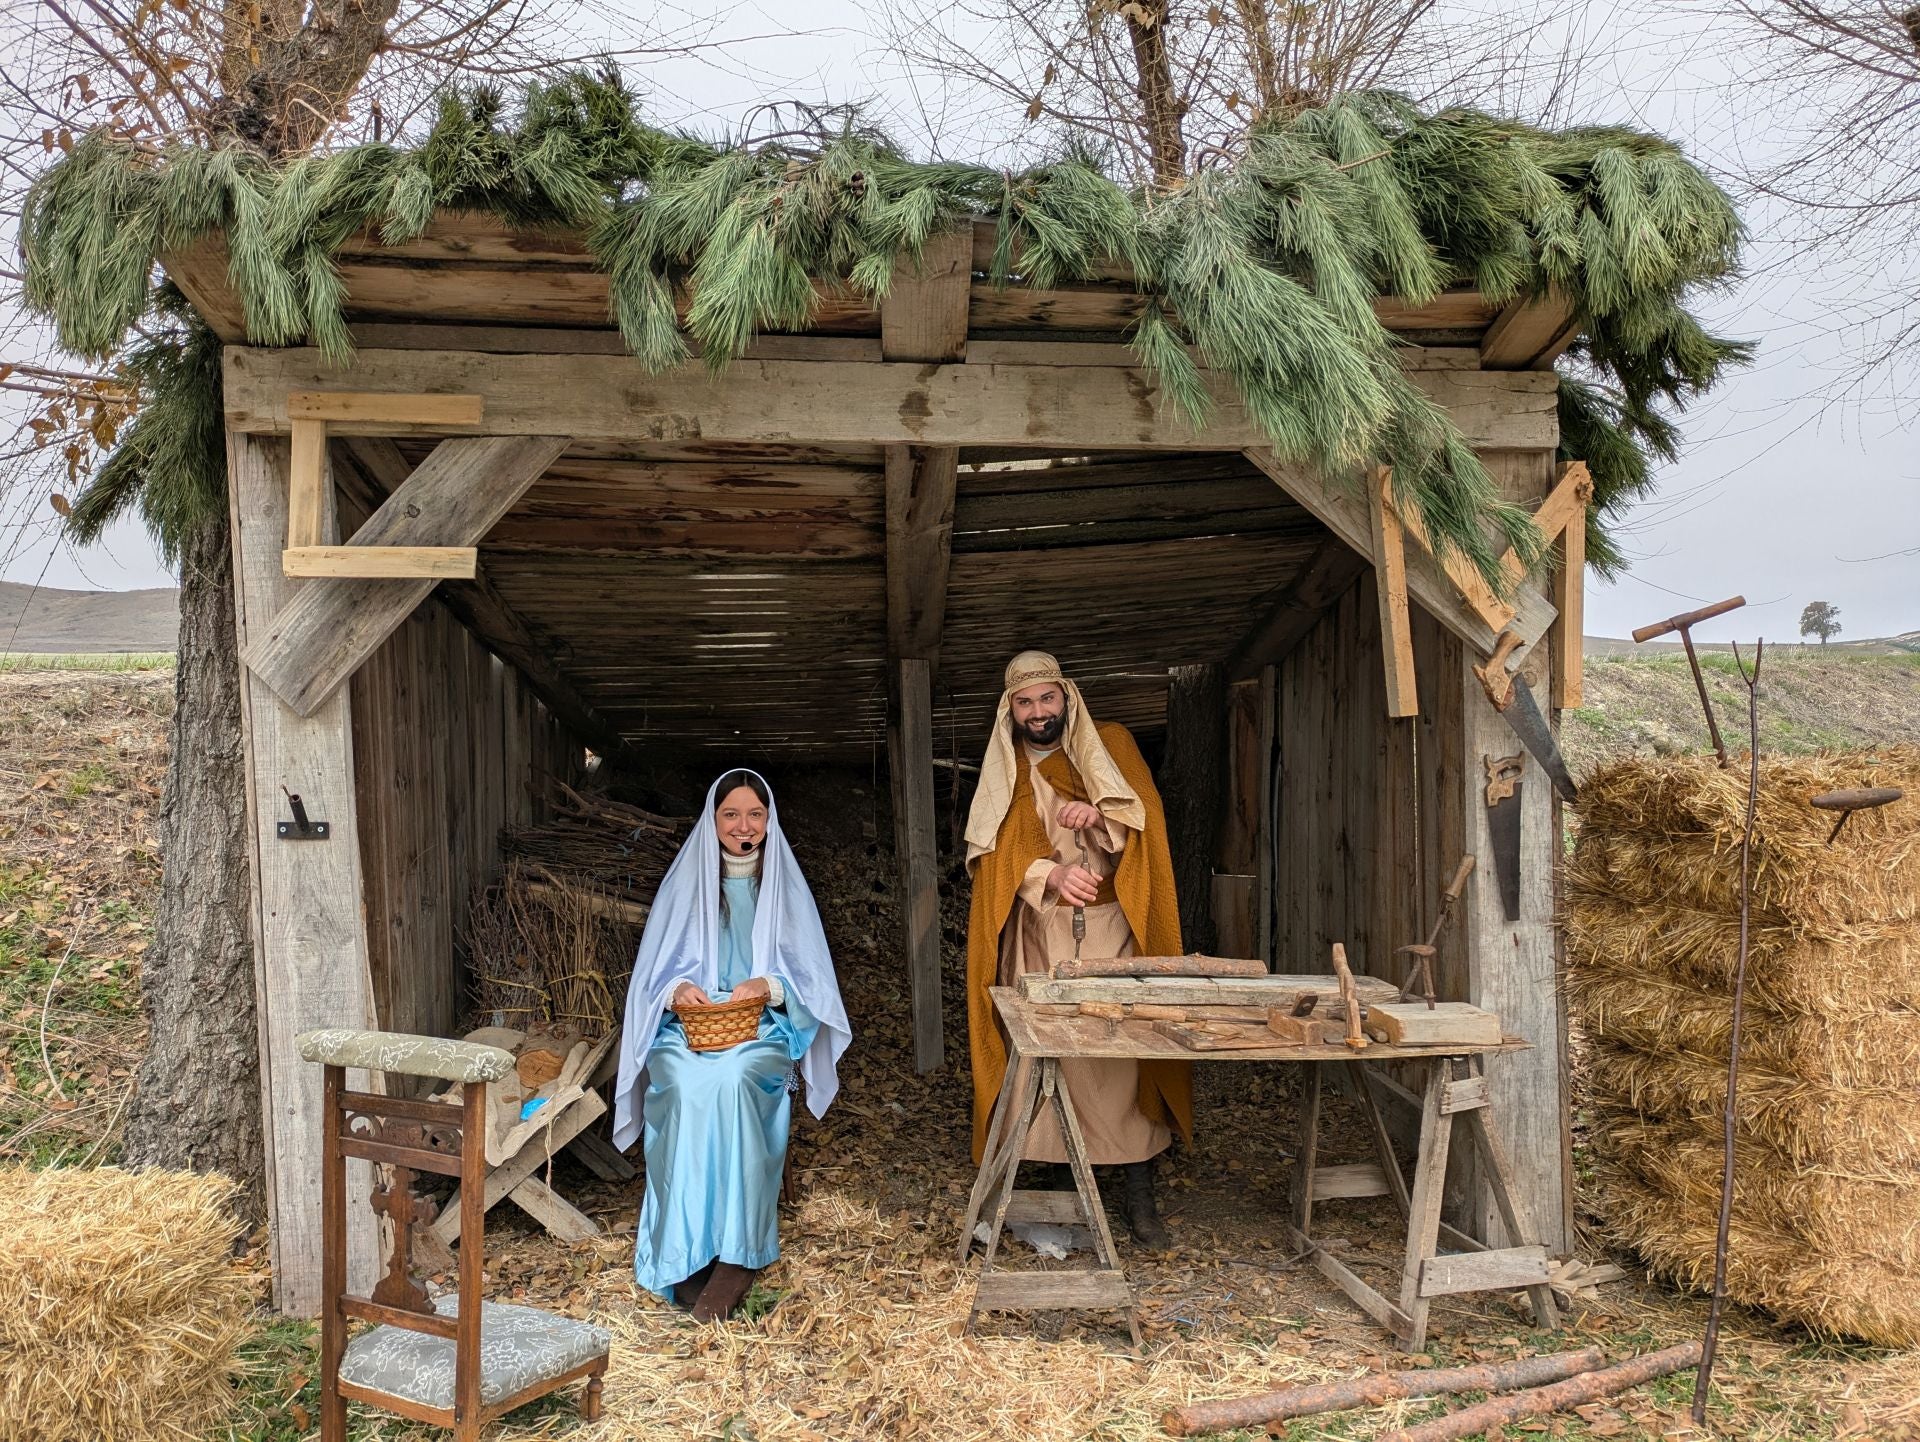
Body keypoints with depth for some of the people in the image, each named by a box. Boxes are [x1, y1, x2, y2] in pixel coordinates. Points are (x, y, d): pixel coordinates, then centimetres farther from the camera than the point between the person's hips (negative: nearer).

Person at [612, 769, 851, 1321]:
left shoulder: (786, 888, 10)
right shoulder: (685, 883, 10)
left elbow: (811, 979, 7)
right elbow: (653, 972, 9)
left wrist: (769, 986, -14)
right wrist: (676, 991, -14)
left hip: (762, 1031, 0)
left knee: (731, 1079, -35)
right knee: (690, 1088, -34)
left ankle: (734, 1251, -30)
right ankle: (690, 1252, -29)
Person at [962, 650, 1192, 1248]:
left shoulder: (1111, 745, 9)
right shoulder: (1002, 769, 11)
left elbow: (1146, 820, 1)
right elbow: (991, 852, 0)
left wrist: (1099, 815, -20)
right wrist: (1051, 875, -19)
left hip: (1110, 929, -1)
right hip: (1038, 935, 1)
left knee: (1126, 1056, -6)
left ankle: (1140, 1198, 1)